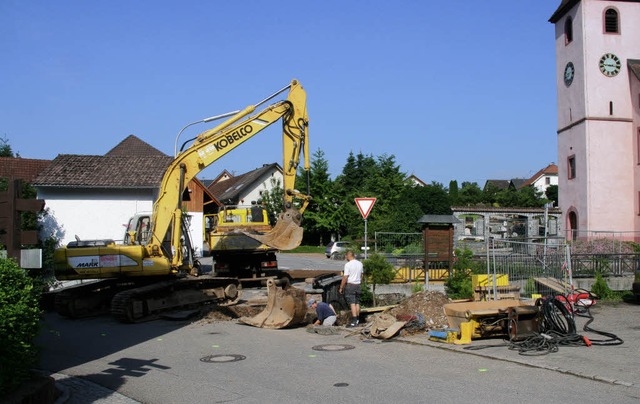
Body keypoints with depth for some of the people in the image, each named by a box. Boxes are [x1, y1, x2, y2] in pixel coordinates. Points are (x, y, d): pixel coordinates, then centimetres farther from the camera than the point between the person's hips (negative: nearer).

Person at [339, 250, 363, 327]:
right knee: (357, 303, 13)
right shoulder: (360, 264, 7)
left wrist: (341, 288, -8)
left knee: (352, 303, -9)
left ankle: (354, 321, -12)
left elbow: (345, 277, -15)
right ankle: (357, 320, 21)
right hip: (358, 285, 7)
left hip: (350, 285, -7)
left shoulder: (348, 264, -15)